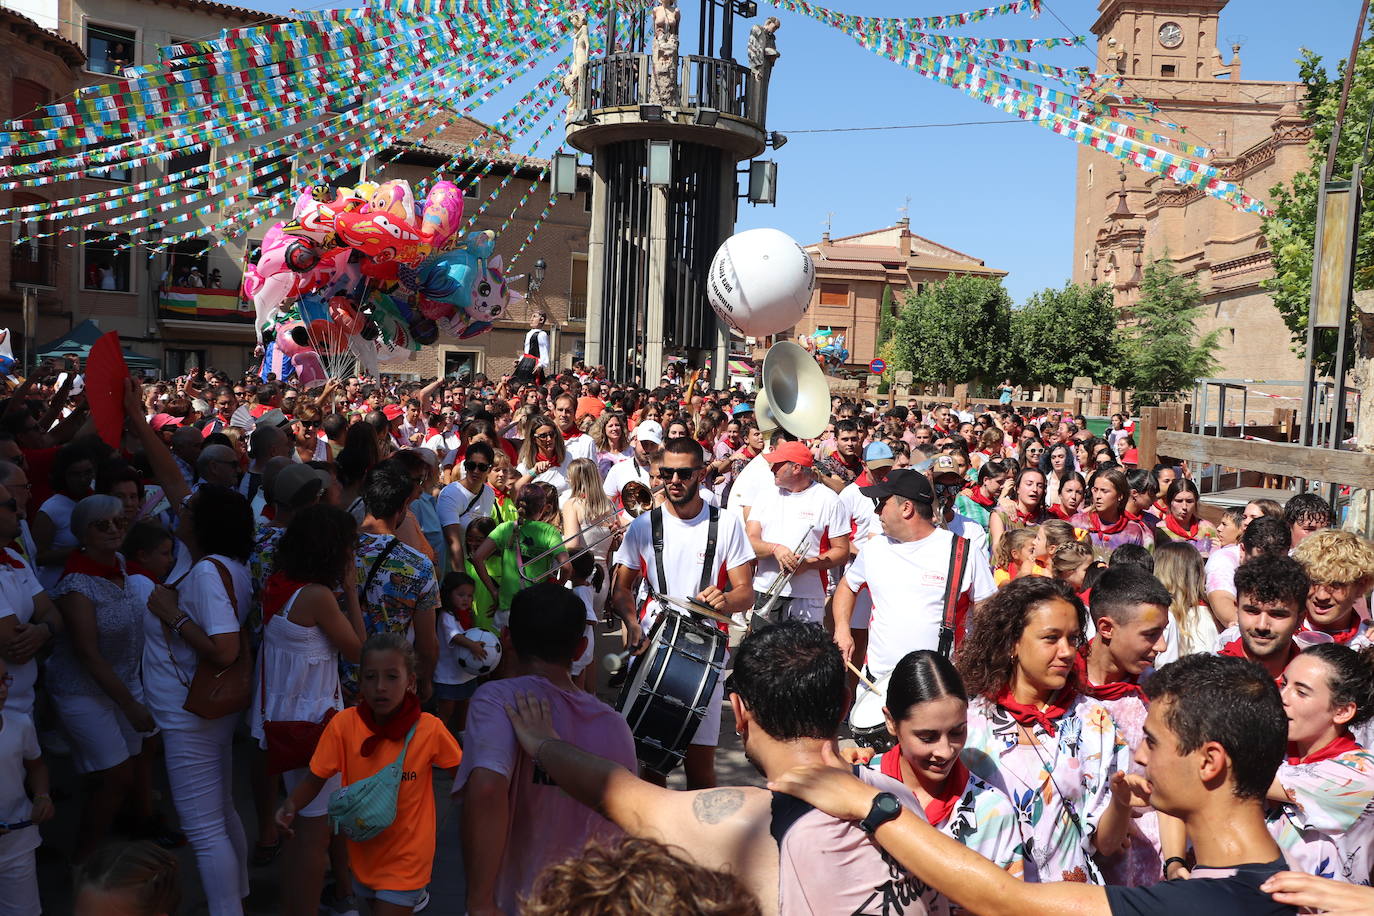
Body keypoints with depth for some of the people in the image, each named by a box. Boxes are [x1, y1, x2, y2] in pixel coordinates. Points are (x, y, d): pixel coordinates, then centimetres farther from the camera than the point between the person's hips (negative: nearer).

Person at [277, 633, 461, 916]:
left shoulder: (429, 729, -21)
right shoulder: (344, 724, -16)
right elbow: (315, 779, -8)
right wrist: (290, 806, -25)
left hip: (405, 856, -3)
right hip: (362, 848, 3)